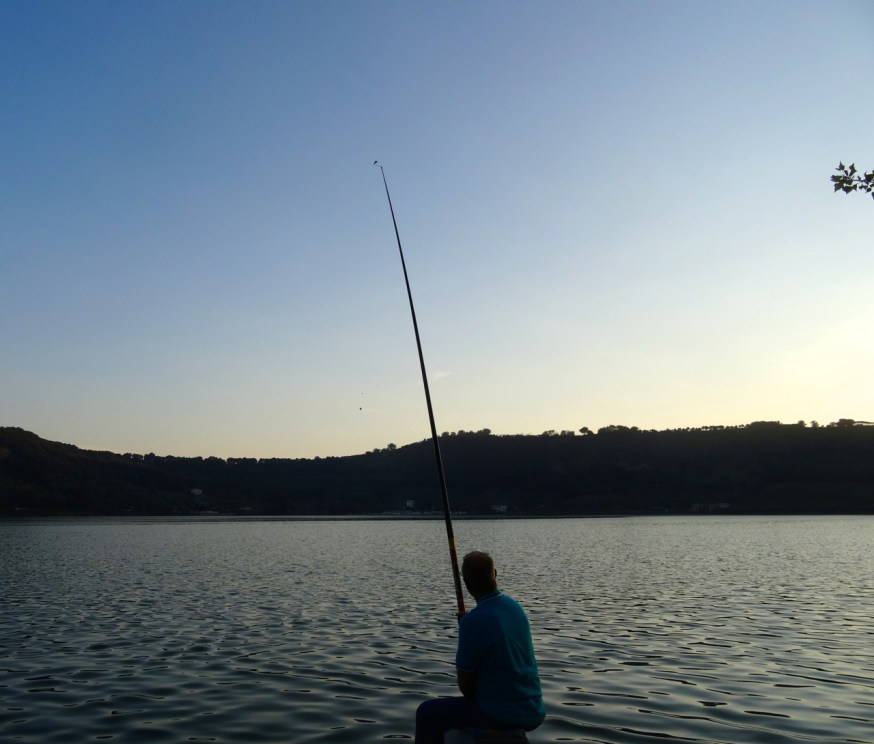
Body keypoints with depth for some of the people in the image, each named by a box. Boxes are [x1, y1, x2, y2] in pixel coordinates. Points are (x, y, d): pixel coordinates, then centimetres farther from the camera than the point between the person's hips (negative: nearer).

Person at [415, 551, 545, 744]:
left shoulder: (473, 621, -19)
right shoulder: (515, 606, 3)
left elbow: (465, 685, -11)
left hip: (501, 714, -7)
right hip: (532, 713, 7)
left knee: (427, 713, 10)